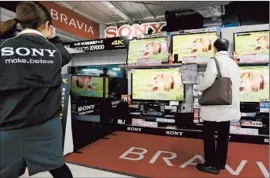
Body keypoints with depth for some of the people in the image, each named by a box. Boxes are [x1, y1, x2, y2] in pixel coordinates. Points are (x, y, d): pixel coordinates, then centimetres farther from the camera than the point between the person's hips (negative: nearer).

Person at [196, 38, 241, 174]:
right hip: (228, 106, 8)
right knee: (223, 135, 14)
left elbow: (208, 80, -22)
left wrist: (200, 87, -2)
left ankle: (211, 164, 12)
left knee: (208, 135, 4)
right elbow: (236, 85, 14)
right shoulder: (234, 64, 12)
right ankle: (220, 162, 26)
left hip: (214, 106, -7)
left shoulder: (214, 60, -11)